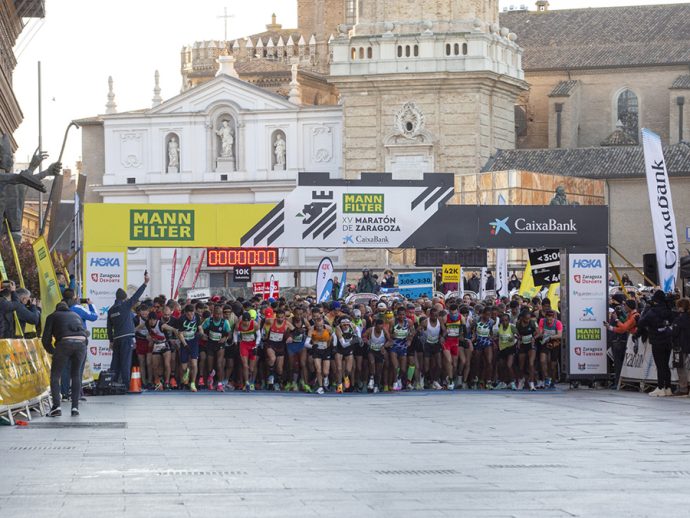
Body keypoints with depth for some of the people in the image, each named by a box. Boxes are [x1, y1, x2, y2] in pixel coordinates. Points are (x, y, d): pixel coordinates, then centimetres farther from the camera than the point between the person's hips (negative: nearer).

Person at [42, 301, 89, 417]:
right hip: (81, 343, 3)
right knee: (76, 375, 19)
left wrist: (52, 351, 31)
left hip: (65, 343, -3)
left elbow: (46, 339, 14)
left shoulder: (52, 316, 22)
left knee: (55, 375, 9)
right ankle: (75, 407, 13)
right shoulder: (75, 315, 32)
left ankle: (56, 406, -5)